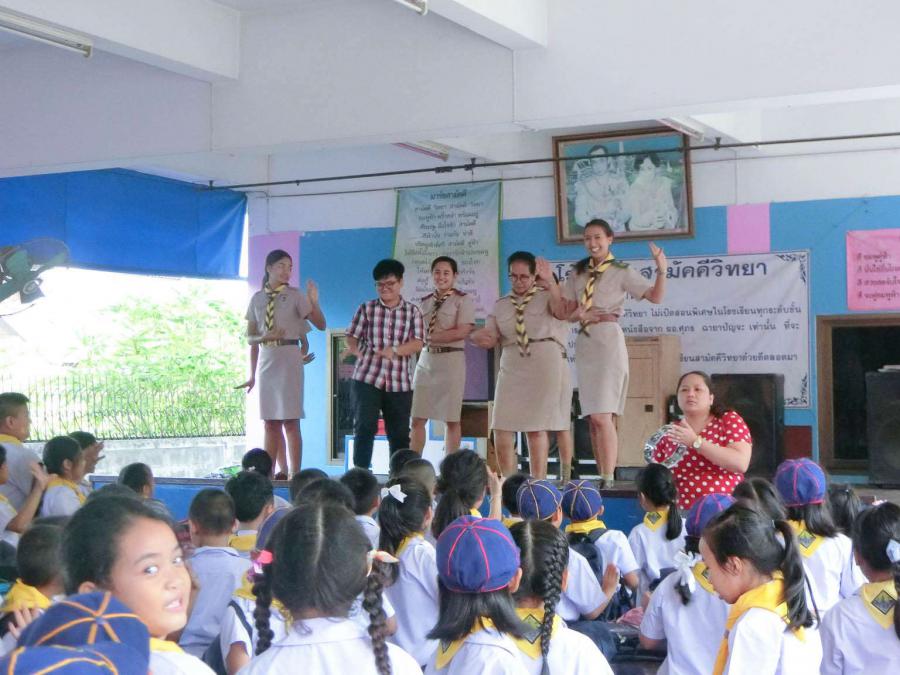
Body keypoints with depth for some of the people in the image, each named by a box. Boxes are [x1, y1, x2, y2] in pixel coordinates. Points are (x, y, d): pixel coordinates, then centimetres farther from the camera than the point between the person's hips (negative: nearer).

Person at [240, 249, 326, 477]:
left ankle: (294, 473, -3)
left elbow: (320, 325, -7)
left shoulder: (296, 295, -1)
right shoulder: (257, 299, 9)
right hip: (265, 359, 4)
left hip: (289, 357, -4)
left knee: (290, 421, -6)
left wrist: (314, 302, -22)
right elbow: (251, 338, 12)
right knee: (270, 422, 8)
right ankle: (281, 471, 15)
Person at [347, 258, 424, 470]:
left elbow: (418, 343, -2)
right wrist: (354, 349, -19)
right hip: (367, 378, -1)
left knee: (399, 433, 5)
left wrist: (394, 351, -20)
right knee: (365, 427, -9)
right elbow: (352, 337, 5)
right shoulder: (366, 309, 8)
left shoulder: (412, 311, 8)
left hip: (400, 381, 1)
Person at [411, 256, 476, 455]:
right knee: (417, 419, 2)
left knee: (451, 420, 2)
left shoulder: (463, 300, -1)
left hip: (451, 359, -5)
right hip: (426, 359, 5)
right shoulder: (424, 302, 15)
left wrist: (430, 337, -9)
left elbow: (462, 332, -13)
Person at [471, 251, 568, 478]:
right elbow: (490, 338, 8)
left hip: (544, 365, -4)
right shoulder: (500, 305, 15)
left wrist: (549, 280, -30)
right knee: (502, 428, -1)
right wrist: (479, 336, -15)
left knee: (537, 428, -3)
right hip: (511, 367, 4)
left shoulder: (546, 296, 5)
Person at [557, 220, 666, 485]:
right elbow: (566, 311, 15)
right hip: (584, 343, 6)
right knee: (593, 418, 6)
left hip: (608, 339, -6)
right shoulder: (578, 274, 15)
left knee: (602, 416, -14)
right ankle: (602, 478, 12)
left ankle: (608, 480, -13)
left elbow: (655, 297, -8)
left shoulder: (622, 272, 0)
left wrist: (661, 270, -23)